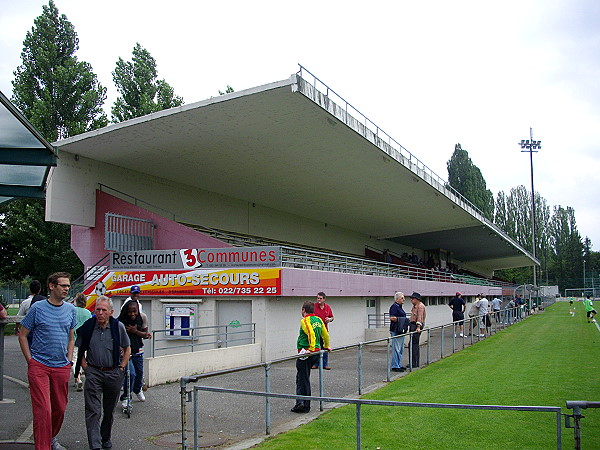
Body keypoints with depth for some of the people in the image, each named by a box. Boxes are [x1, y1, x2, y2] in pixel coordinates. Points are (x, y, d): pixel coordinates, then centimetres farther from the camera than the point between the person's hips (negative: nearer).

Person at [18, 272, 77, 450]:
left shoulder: (70, 309, 8)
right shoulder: (37, 308, -5)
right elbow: (22, 336, 0)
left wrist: (69, 360, 8)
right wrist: (30, 360, -5)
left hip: (62, 368, 4)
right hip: (39, 366, -4)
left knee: (60, 408, 13)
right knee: (43, 409, -8)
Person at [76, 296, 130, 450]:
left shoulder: (118, 327, -4)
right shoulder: (88, 326, -3)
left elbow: (127, 349, 9)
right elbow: (81, 350, 10)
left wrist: (121, 368, 2)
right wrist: (85, 368, 1)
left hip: (114, 374, 1)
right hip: (93, 373, -1)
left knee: (109, 411, 14)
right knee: (93, 411, -8)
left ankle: (106, 438, 34)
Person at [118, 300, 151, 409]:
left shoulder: (141, 318, -1)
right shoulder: (120, 321, -15)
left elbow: (145, 334, 2)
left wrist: (136, 331, -16)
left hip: (138, 351, 5)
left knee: (139, 373, 17)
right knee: (131, 373, -17)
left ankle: (138, 390, 47)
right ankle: (125, 397, 3)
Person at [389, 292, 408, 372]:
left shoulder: (399, 306, 18)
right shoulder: (394, 306, -12)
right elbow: (392, 318, -22)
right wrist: (401, 320, -18)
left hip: (401, 330, 11)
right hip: (396, 330, -11)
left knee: (401, 349, 14)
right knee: (396, 349, -7)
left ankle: (399, 365, 21)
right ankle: (395, 366, -4)